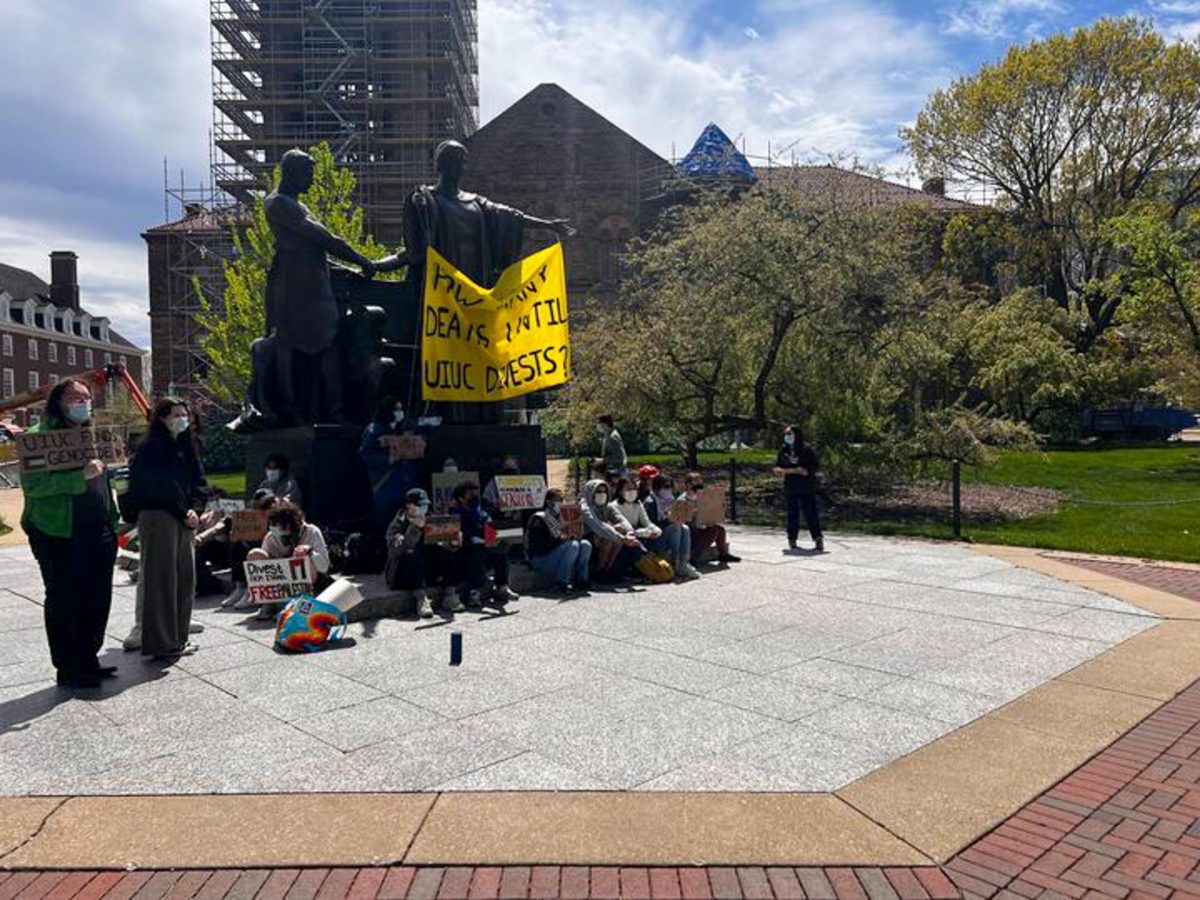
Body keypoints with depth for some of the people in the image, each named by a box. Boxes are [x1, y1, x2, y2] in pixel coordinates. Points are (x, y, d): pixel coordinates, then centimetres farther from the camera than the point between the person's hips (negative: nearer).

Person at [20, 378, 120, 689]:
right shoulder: (40, 436, -7)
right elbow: (32, 484, -19)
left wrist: (113, 523, 16)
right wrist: (80, 477, -27)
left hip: (98, 533, 7)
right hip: (59, 534, -7)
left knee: (98, 600, 11)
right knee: (64, 602, 3)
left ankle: (88, 660, 26)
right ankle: (68, 669, 14)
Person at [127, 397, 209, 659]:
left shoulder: (187, 446, 14)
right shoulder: (151, 448, -8)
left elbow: (199, 480, 10)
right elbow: (163, 487, -14)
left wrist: (194, 509, -5)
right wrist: (184, 513, -10)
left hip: (184, 519, 8)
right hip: (158, 517, -8)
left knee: (186, 577, 10)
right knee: (161, 579, -5)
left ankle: (178, 638, 21)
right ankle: (162, 642, 1)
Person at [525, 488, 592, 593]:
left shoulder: (562, 517, 13)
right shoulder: (539, 519, -10)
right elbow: (540, 546, -19)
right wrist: (559, 539, -25)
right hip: (541, 559, -7)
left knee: (585, 544, -14)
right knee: (572, 546, -28)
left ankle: (581, 579, -14)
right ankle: (561, 583, -24)